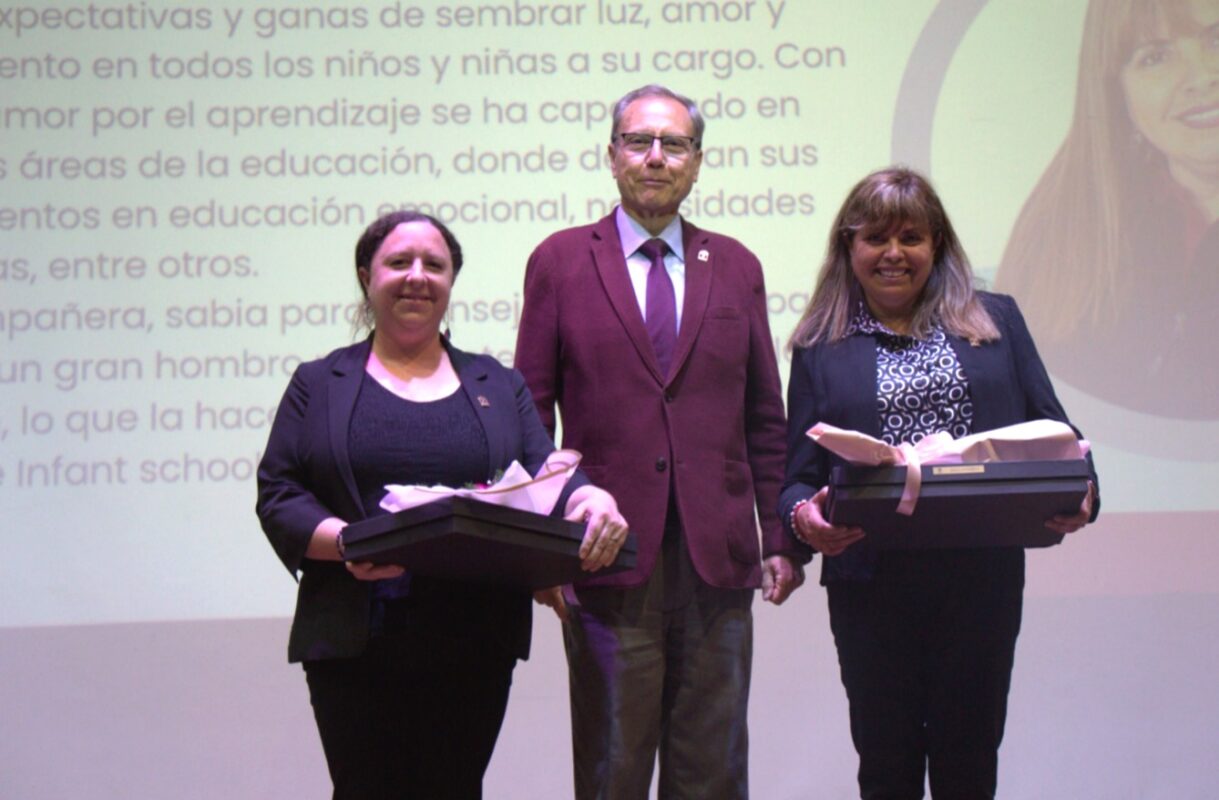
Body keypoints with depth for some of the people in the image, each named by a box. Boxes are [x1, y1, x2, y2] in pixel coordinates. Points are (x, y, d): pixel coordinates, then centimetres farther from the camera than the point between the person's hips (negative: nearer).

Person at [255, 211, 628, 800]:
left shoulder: (497, 385, 17)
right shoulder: (319, 384, 12)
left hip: (476, 646, 2)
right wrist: (343, 541, -17)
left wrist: (592, 499, -16)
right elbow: (278, 494, 3)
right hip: (357, 645, -2)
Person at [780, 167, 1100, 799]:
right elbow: (799, 475, 5)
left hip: (983, 578, 0)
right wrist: (804, 516, -18)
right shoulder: (821, 349, 9)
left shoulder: (995, 321, 11)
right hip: (872, 582, 0)